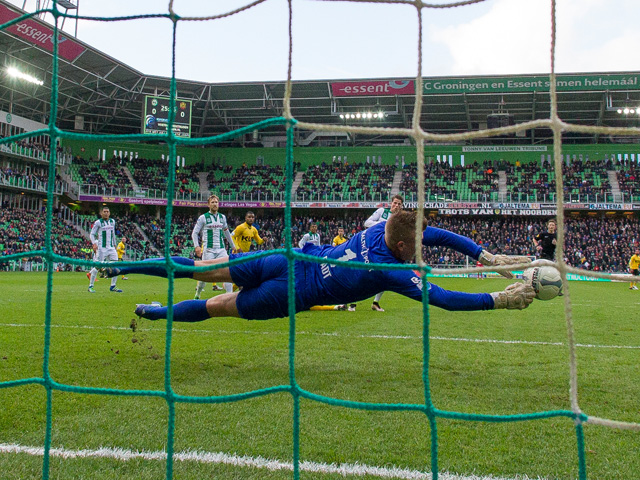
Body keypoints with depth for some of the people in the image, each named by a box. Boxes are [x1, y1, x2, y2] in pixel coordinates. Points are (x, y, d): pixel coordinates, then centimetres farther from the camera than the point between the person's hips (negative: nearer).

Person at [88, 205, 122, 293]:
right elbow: (92, 234, -3)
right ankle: (91, 286, 6)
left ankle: (113, 286, 9)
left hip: (111, 248, 6)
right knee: (97, 266, -5)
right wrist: (94, 243, -18)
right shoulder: (98, 222, -4)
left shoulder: (112, 221, 13)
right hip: (101, 248, -5)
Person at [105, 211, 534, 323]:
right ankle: (158, 312, 29)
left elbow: (436, 233, 7)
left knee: (203, 270, 14)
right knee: (219, 306, 15)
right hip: (292, 293, -5)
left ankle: (123, 266, 18)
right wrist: (502, 299, -18)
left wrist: (485, 256, 3)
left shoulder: (382, 228, -2)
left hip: (292, 257, 6)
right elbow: (444, 299, -21)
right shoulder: (394, 273, -20)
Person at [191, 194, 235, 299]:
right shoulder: (203, 217, 0)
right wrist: (197, 246, -12)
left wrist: (233, 246, 27)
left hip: (221, 249, 4)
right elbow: (194, 233, 2)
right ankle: (197, 294, 19)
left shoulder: (222, 217, 13)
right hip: (208, 250, -4)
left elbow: (227, 233, 26)